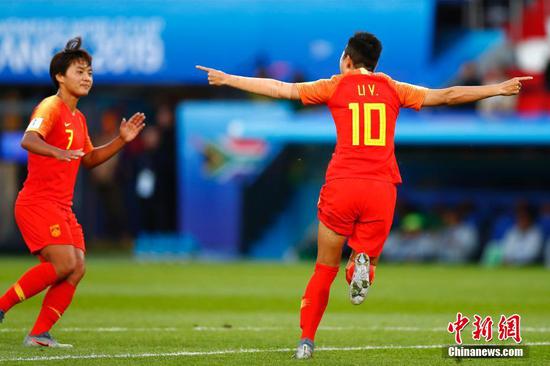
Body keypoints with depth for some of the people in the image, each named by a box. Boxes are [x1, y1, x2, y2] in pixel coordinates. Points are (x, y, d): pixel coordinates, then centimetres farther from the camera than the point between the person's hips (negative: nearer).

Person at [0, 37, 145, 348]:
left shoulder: (78, 118, 18)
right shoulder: (51, 107, -10)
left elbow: (89, 159, 29)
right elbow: (28, 140, -28)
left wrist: (121, 141, 16)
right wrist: (57, 152, -48)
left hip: (62, 207, 9)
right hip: (38, 202, -9)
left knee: (77, 268, -3)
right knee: (64, 263, -20)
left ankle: (39, 334, -1)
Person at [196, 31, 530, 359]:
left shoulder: (335, 87, 9)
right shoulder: (393, 90, 13)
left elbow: (281, 89, 9)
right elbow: (447, 96, 15)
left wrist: (226, 79, 17)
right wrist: (499, 89, 23)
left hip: (342, 184, -1)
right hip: (382, 188, 1)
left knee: (325, 270, 12)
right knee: (364, 261, 14)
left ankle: (306, 341, 4)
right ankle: (362, 264, -24)